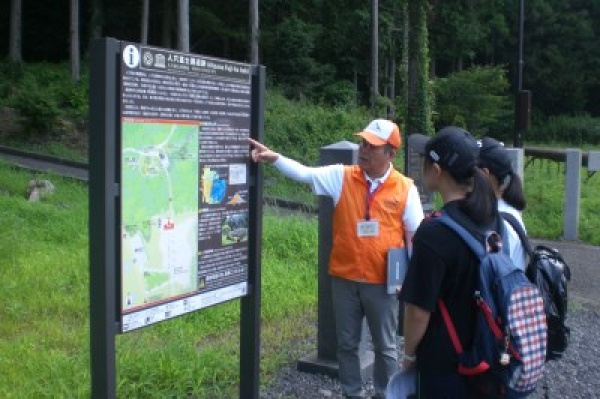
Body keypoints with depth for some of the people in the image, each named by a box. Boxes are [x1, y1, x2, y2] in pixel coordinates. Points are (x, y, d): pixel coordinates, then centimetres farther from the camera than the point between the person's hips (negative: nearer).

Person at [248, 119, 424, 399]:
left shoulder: (405, 188, -5)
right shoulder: (341, 177, -2)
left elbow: (416, 235, -1)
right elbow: (304, 173, -9)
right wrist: (274, 157, -24)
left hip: (383, 282, -2)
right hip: (345, 278, 2)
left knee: (385, 347, 13)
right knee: (346, 344, 15)